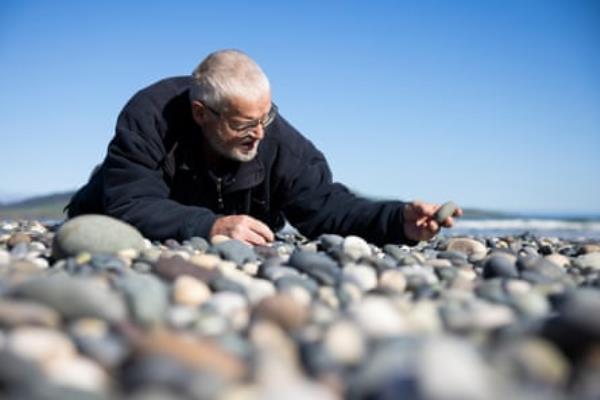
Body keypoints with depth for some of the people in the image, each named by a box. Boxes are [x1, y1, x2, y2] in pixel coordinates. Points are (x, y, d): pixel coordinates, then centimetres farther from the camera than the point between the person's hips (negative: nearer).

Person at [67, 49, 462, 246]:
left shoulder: (279, 140, -24)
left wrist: (400, 221, -41)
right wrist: (211, 226, -53)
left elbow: (326, 205, -24)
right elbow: (129, 205, -39)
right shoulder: (149, 116, -32)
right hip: (136, 239, -2)